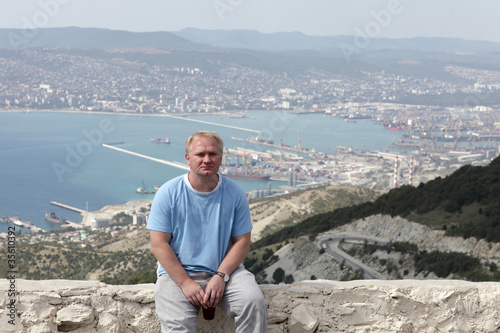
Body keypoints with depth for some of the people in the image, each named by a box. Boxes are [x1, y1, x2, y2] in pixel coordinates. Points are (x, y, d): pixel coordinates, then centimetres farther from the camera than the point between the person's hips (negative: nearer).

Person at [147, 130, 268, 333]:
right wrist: (185, 282, -15)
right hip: (177, 272, -2)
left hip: (224, 270, 2)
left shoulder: (235, 193, 2)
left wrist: (221, 276, -13)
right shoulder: (168, 193, -3)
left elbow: (242, 241, 2)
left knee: (254, 301, -25)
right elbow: (159, 244, -6)